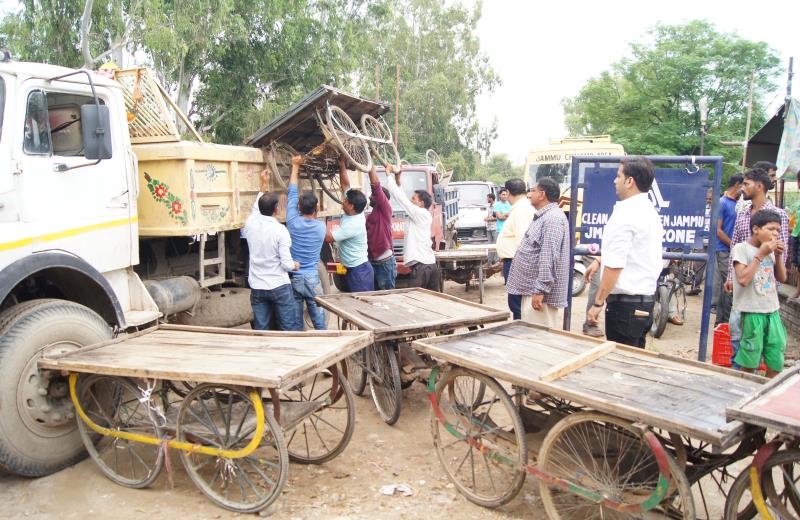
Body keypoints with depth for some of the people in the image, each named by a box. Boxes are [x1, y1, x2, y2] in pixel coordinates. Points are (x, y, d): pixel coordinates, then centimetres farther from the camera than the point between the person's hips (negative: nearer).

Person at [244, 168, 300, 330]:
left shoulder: (250, 223, -2)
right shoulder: (280, 229, -14)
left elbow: (257, 208, 22)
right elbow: (286, 264, -15)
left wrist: (264, 185, 30)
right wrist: (295, 265, 7)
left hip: (257, 288, 4)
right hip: (279, 287, -4)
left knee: (260, 330, 8)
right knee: (289, 329, 6)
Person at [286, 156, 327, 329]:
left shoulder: (293, 222, -8)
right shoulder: (322, 227, -5)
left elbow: (292, 192, 4)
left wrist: (295, 167, 15)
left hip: (292, 278, 0)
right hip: (312, 279, 0)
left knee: (295, 324, 7)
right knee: (319, 323, 7)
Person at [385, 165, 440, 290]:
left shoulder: (420, 213, -8)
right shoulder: (426, 215, 17)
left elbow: (400, 197, -8)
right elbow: (404, 199, 23)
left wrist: (388, 174, 1)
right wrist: (398, 181, 21)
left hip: (421, 266, -10)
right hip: (431, 264, 10)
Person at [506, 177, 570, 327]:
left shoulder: (553, 218, -17)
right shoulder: (543, 216, 18)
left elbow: (549, 258, -24)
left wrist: (540, 290, -25)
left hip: (538, 292, -11)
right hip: (531, 289, 11)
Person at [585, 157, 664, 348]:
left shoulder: (625, 215, -18)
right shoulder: (649, 210, 11)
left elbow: (614, 266, -21)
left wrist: (597, 304, -16)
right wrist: (601, 260, 19)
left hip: (626, 303, -9)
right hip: (647, 297, 9)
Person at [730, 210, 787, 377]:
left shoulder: (770, 250, 10)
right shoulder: (741, 248, -9)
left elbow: (782, 278, 14)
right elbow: (743, 280, -19)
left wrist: (778, 256, 0)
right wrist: (761, 254, -16)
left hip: (773, 311, 6)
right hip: (752, 312, -6)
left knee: (776, 363, 10)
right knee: (750, 363, 3)